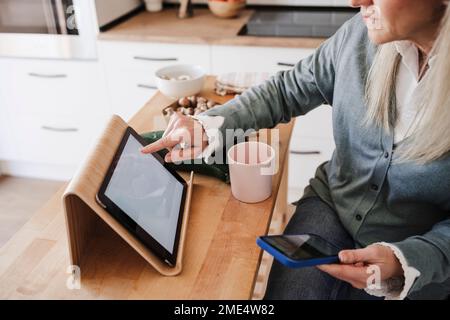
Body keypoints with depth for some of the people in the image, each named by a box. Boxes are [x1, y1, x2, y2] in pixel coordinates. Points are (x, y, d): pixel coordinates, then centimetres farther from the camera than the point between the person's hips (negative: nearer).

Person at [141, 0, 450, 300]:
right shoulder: (361, 33, -12)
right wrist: (210, 125, -10)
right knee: (285, 290, -18)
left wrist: (407, 263, -28)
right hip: (333, 201, 1)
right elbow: (287, 91, 2)